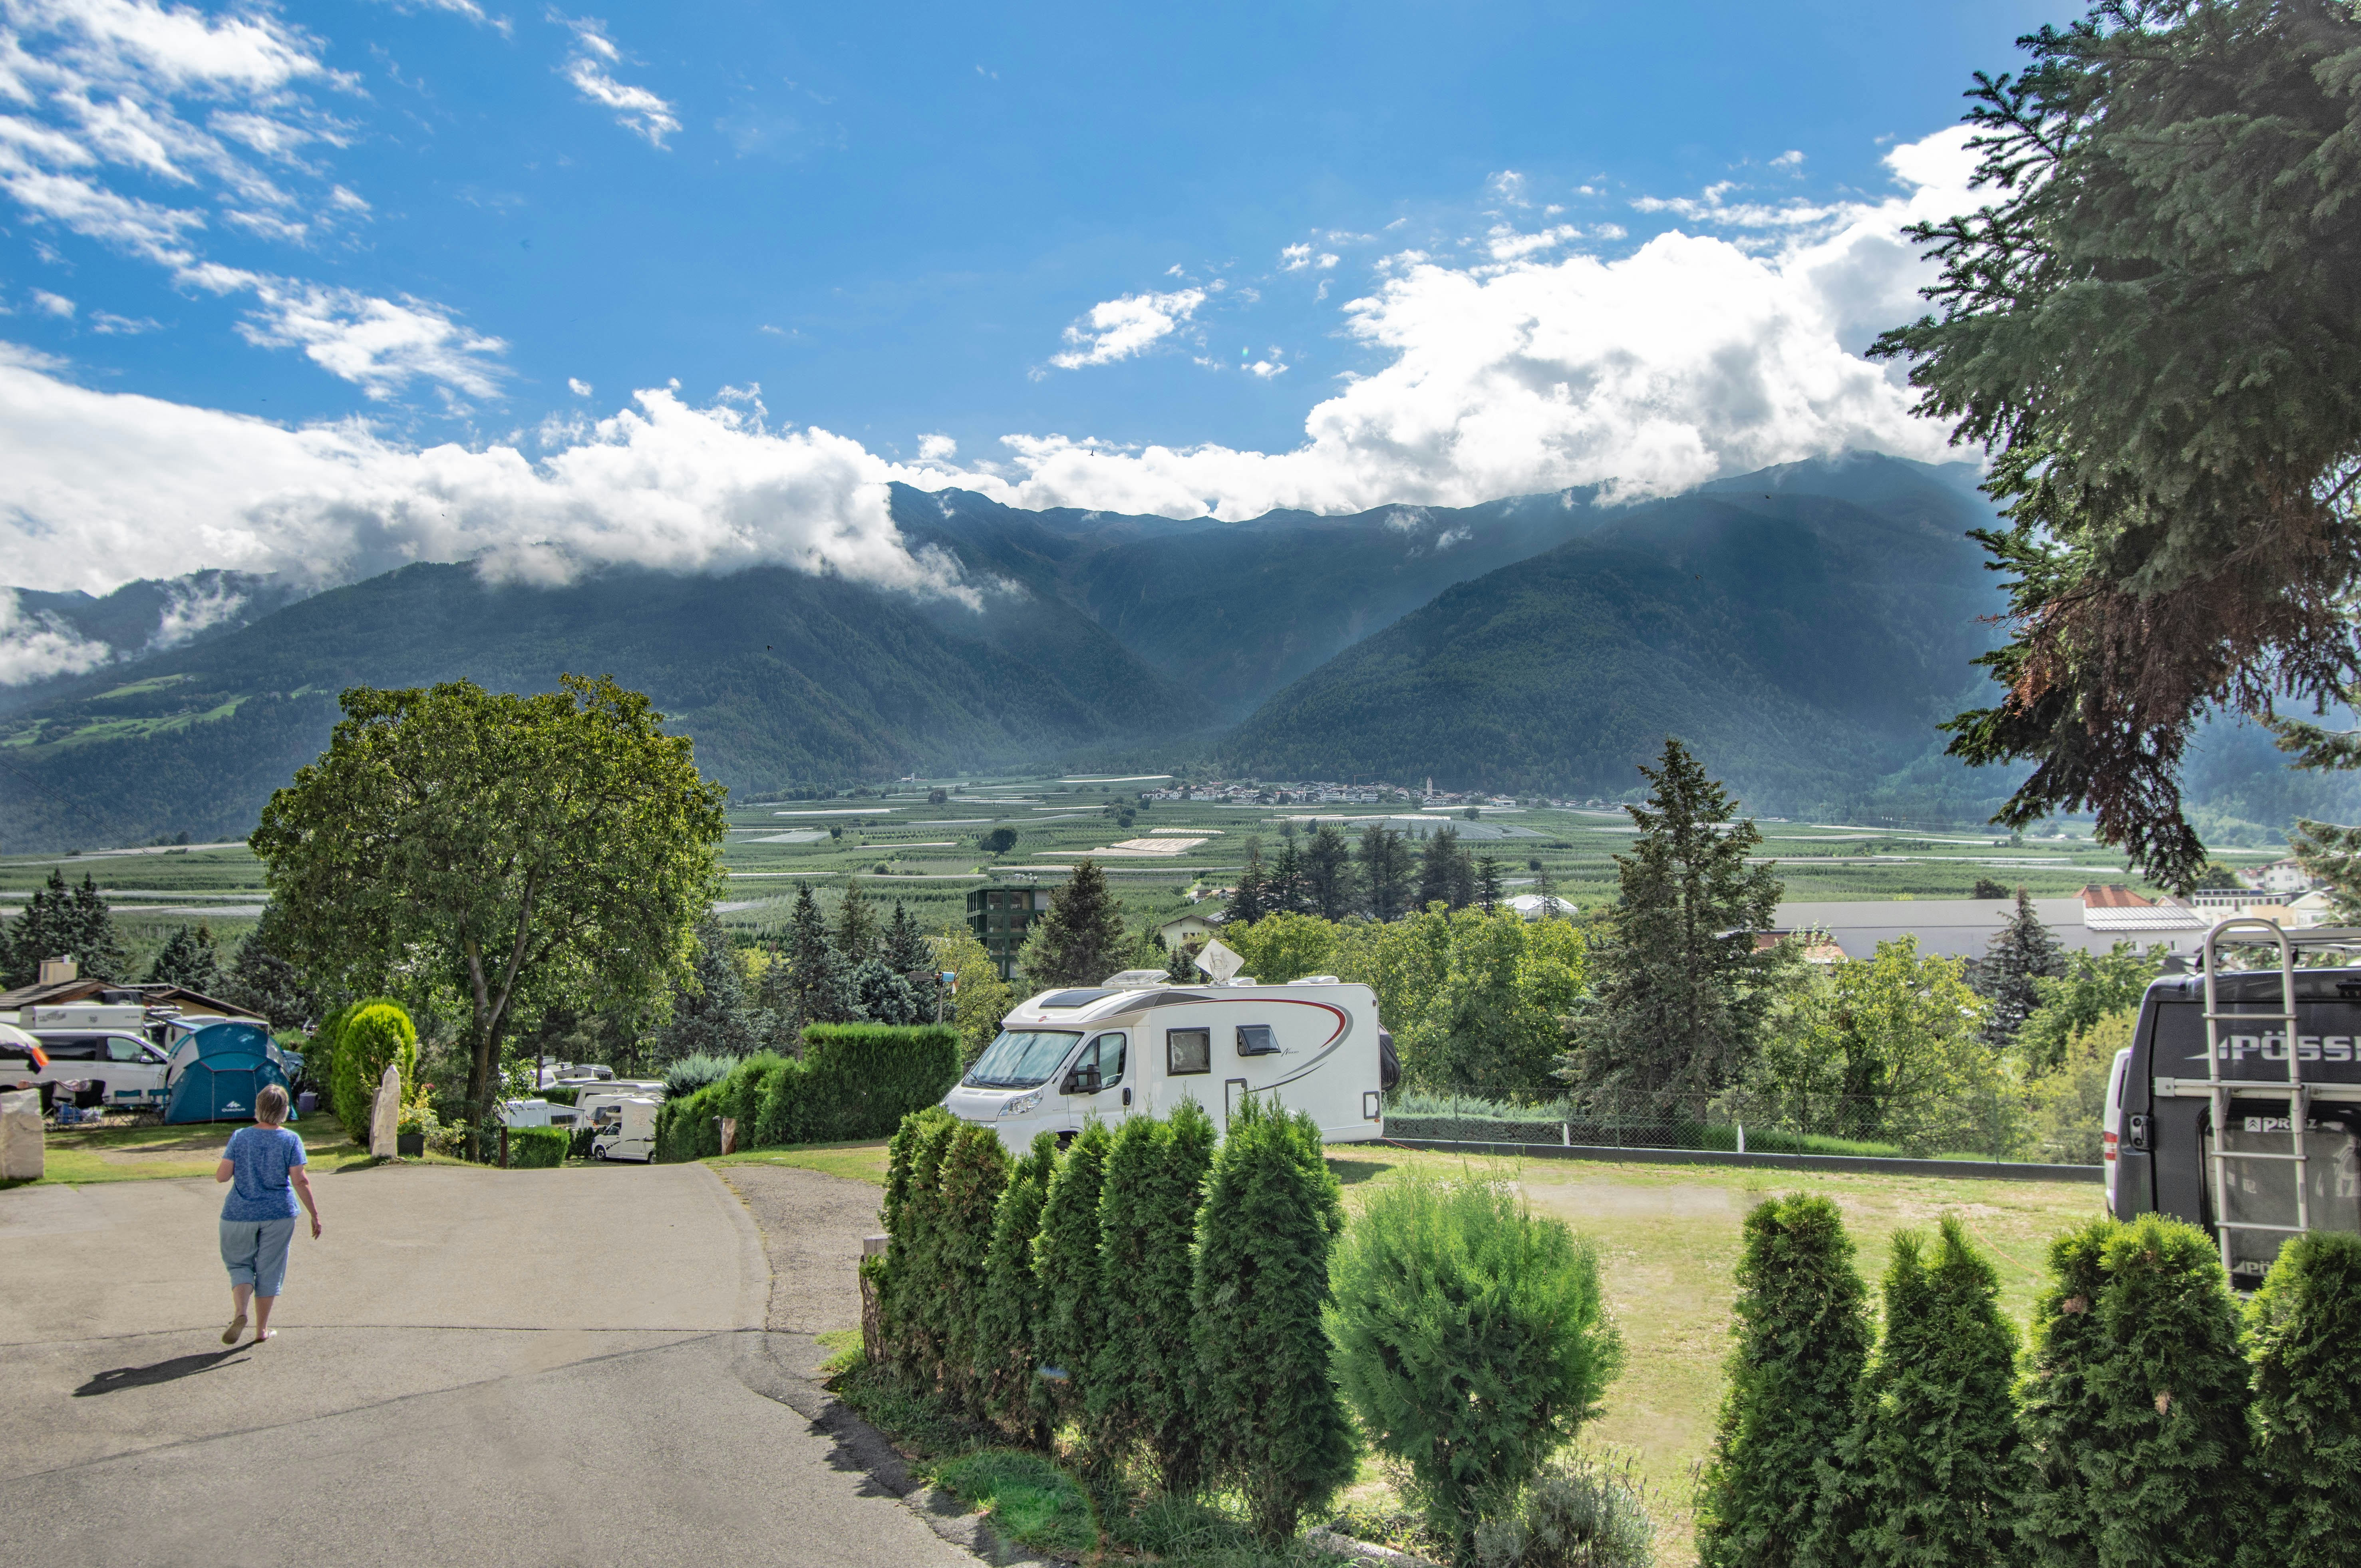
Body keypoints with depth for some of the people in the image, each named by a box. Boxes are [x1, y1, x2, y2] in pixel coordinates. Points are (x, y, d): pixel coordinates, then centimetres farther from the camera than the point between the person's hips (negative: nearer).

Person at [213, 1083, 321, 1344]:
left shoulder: (240, 1137, -4)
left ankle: (240, 1312, -10)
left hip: (240, 1214, 0)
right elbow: (300, 1181, -10)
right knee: (269, 1269, 11)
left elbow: (222, 1176, -7)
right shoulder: (291, 1140, -7)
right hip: (279, 1214, 0)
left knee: (240, 1265, 15)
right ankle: (262, 1329, 16)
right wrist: (315, 1215, -4)